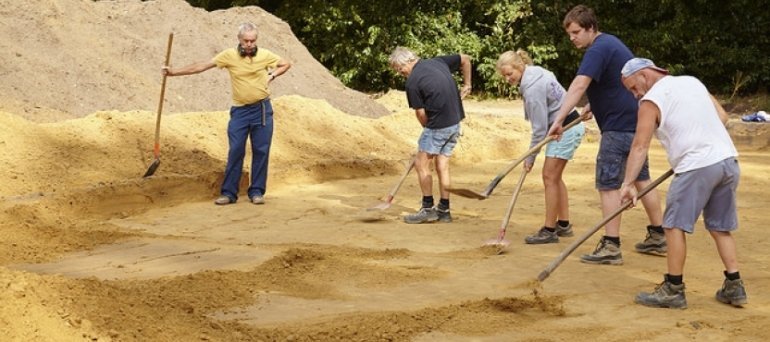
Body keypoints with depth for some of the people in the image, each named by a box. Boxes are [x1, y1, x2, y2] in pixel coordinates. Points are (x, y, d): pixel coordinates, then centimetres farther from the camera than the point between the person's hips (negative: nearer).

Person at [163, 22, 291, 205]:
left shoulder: (265, 55, -3)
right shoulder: (229, 55, -6)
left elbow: (286, 64, 13)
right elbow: (202, 66, -6)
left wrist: (272, 75, -4)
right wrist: (175, 72, -10)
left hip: (262, 109, 0)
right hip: (240, 110, 0)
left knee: (261, 151, 1)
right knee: (235, 151, -3)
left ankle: (257, 192, 10)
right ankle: (229, 193, 2)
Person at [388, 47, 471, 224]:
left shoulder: (412, 82, -12)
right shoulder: (438, 62, 7)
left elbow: (421, 113, -7)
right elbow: (465, 59, 18)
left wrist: (428, 128, 12)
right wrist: (466, 85, 25)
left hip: (437, 125, -8)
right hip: (455, 123, 8)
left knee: (421, 163, 4)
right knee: (442, 165, 13)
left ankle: (428, 208, 7)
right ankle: (444, 210, 16)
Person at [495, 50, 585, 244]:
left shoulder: (532, 89, -23)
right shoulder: (536, 73, 5)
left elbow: (540, 128, -19)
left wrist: (530, 158, -12)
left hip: (566, 129, -10)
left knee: (550, 177, -8)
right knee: (555, 177, 15)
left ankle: (549, 230, -5)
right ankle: (564, 225, 22)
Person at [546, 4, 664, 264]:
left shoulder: (598, 50, -16)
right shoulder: (611, 42, 16)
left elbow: (578, 86, -30)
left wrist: (559, 120, -37)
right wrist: (595, 105, 18)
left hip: (618, 126, -10)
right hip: (636, 122, 10)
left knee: (608, 185, -7)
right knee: (641, 179, 16)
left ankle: (611, 247, -6)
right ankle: (658, 237, 23)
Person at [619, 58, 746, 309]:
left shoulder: (651, 100, -2)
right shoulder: (693, 82, 18)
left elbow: (640, 146, -7)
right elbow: (722, 116, 19)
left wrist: (627, 183, -9)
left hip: (696, 166, -8)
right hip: (729, 161, 8)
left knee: (675, 225, 1)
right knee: (720, 228, 16)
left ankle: (673, 290, 3)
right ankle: (734, 287, 15)